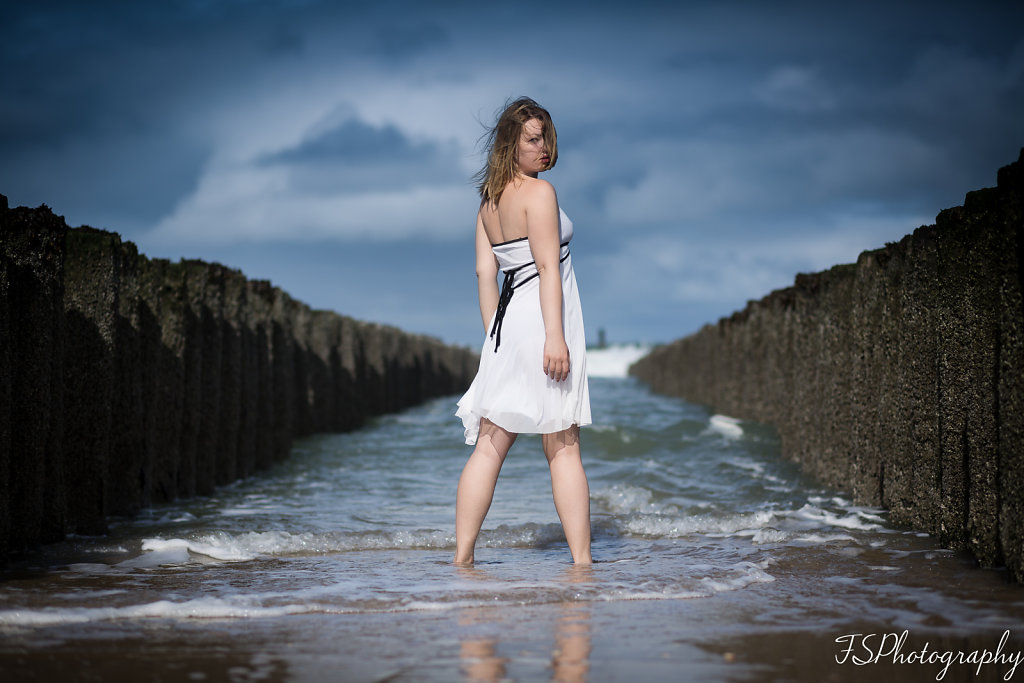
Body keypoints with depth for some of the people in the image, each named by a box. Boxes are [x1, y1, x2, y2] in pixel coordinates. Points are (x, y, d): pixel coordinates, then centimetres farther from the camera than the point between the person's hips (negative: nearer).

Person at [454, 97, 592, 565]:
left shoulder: (488, 199, 16)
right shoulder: (538, 192, -8)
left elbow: (485, 271, 14)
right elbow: (547, 266, -15)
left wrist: (495, 337, 16)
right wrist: (556, 334, -20)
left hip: (507, 318, 7)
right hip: (542, 318, -7)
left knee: (489, 445, 7)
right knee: (563, 447, -4)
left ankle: (462, 557, 6)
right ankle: (581, 560, -2)